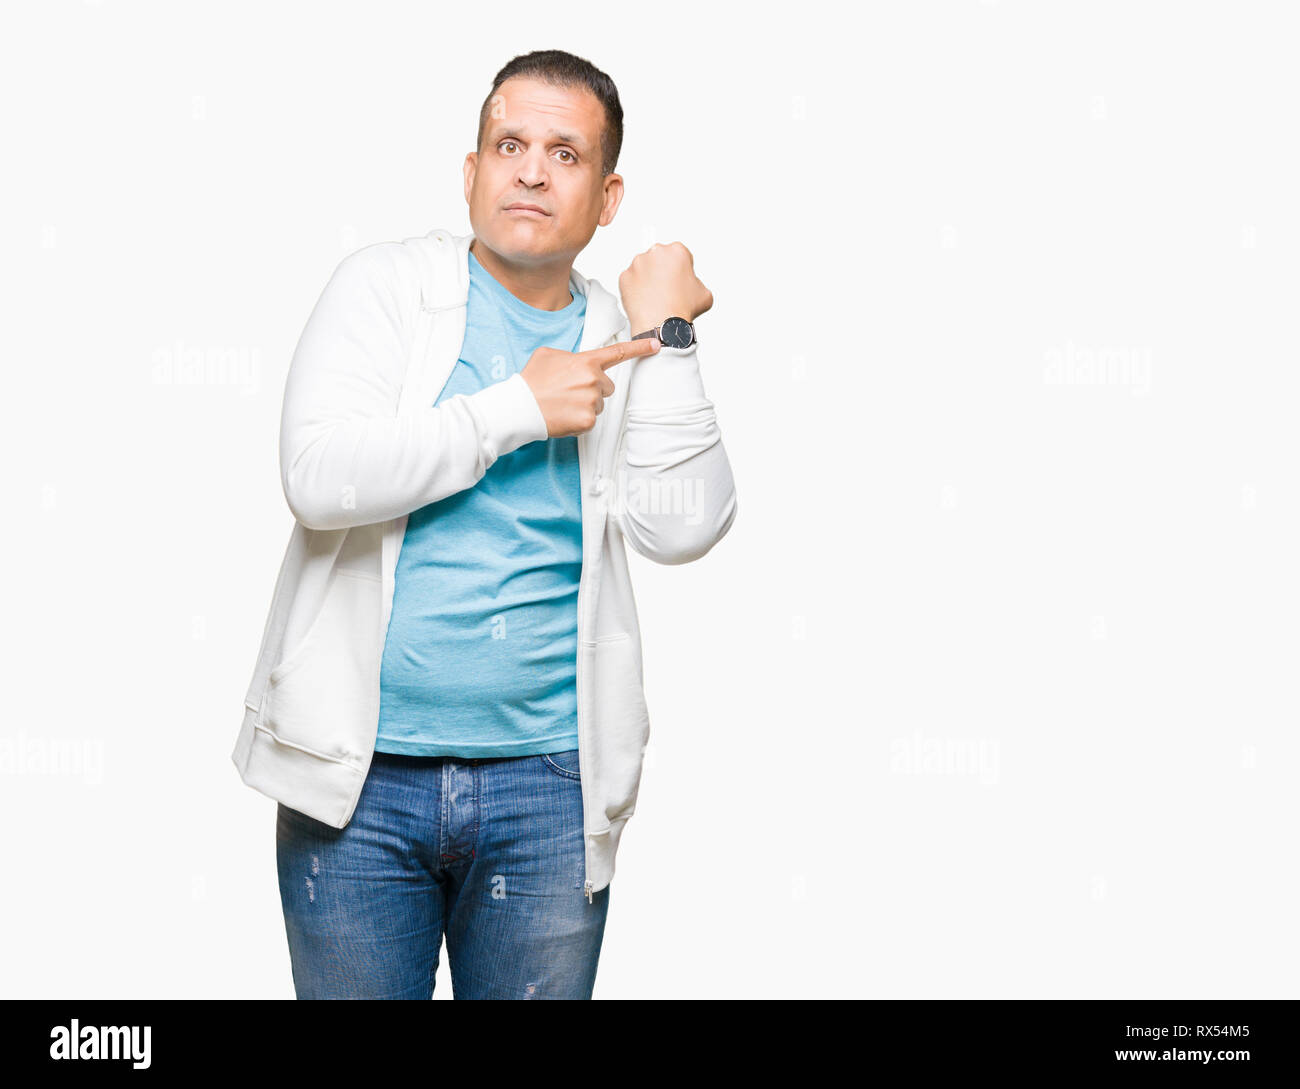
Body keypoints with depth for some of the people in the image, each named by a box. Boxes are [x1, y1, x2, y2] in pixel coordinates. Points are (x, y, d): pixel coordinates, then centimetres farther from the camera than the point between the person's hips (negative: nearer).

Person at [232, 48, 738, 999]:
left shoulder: (621, 343, 7)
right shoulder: (386, 287, 1)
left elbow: (683, 528, -6)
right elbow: (320, 475, -14)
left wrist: (668, 337, -6)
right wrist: (520, 409, -11)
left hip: (550, 784, 2)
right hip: (360, 777, -1)